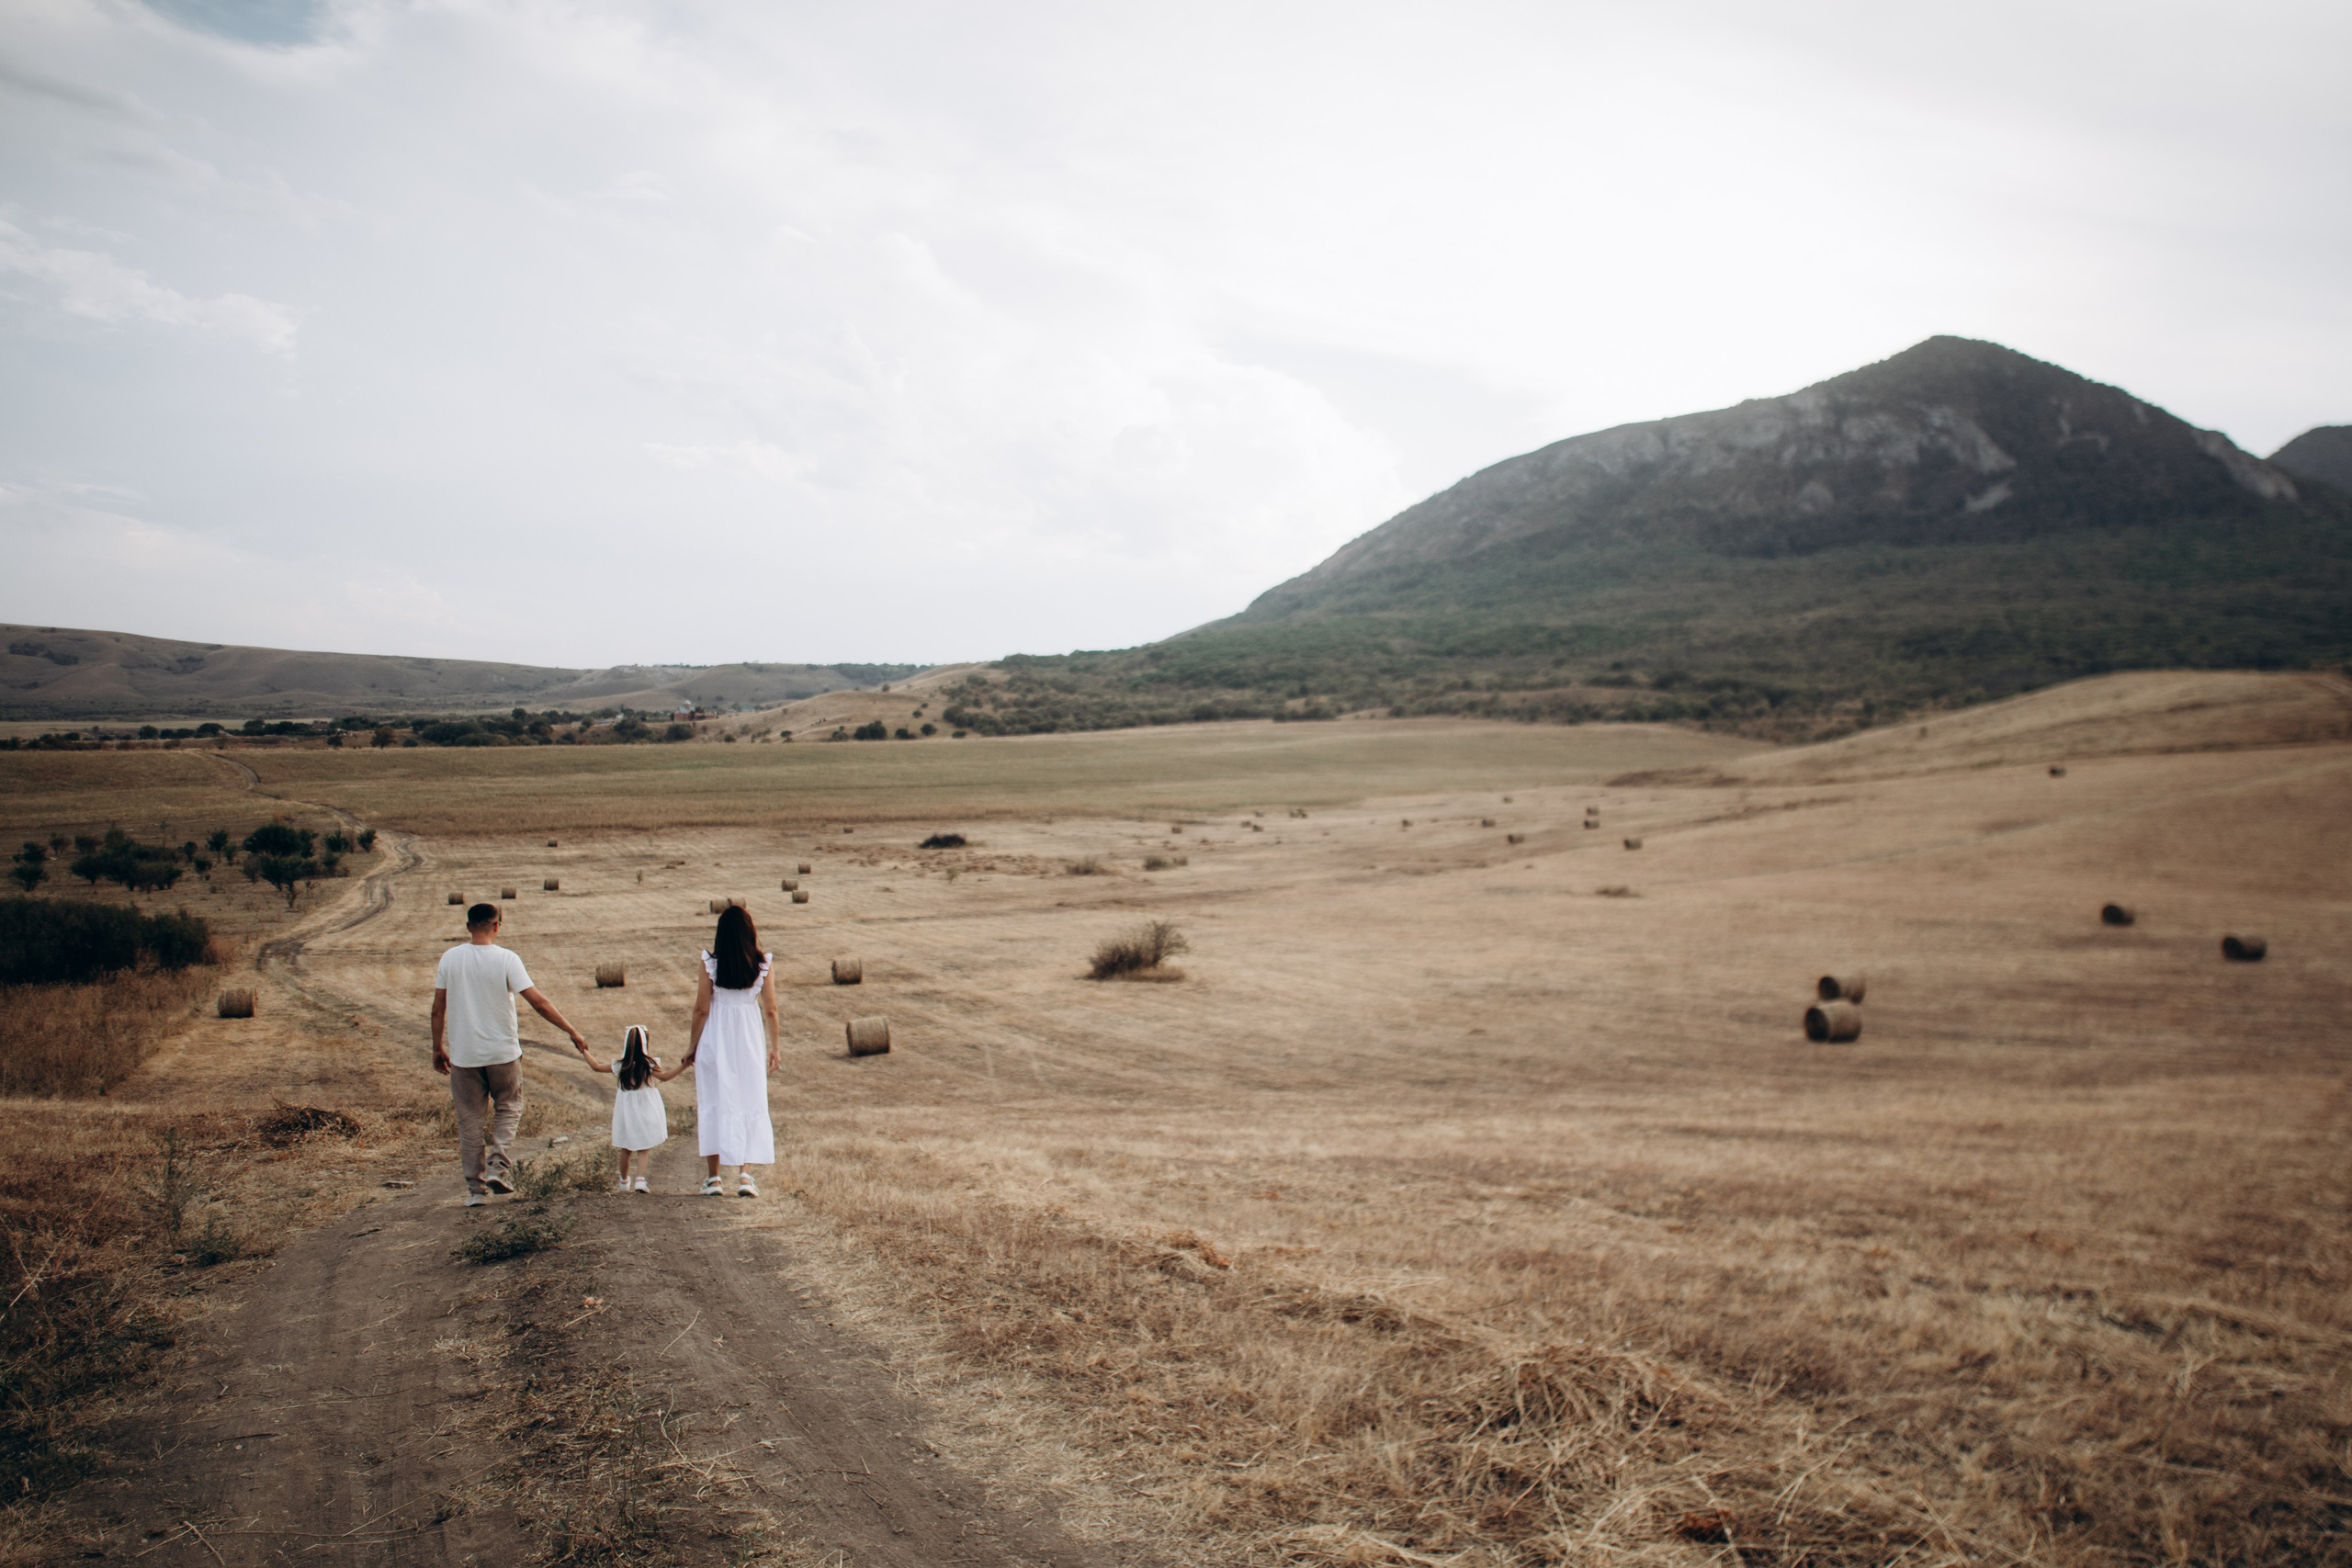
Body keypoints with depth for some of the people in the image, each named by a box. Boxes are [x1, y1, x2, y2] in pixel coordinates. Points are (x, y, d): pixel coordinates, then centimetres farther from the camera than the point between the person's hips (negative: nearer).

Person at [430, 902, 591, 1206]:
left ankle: (475, 1188, 13)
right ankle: (498, 1165, -1)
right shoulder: (506, 959, -11)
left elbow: (438, 1009, 2)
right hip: (502, 1052, -2)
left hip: (463, 1055, 2)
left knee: (469, 1120, 10)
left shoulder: (450, 958, -2)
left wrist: (438, 1048, 14)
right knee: (508, 1107, 18)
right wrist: (572, 1032, -8)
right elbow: (538, 1002, -14)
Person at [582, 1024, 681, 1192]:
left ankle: (624, 1181, 30)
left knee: (626, 1149, 16)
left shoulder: (619, 1066, -3)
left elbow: (596, 1066, 6)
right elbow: (664, 1077, -9)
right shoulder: (648, 1064, -12)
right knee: (644, 1149, 3)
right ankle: (640, 1180, -14)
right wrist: (683, 1065, -7)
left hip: (626, 1113, 2)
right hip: (646, 1113, -2)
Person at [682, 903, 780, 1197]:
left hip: (715, 1038, -1)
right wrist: (775, 1047, 10)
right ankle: (744, 1174, 3)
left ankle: (713, 1177, 10)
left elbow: (701, 1009, -5)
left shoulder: (710, 963, -9)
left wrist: (691, 1047, 6)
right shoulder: (764, 964, -6)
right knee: (750, 1104, 8)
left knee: (715, 1104, 8)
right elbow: (770, 1010, -2)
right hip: (750, 1038, 1)